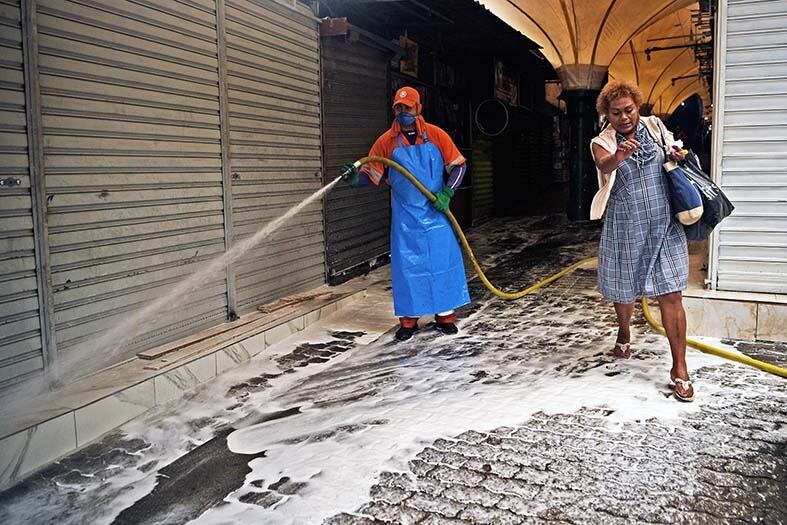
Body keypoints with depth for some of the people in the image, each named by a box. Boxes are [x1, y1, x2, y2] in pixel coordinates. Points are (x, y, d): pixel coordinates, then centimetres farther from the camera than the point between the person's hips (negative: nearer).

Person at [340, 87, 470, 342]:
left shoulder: (436, 135, -1)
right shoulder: (386, 142, 0)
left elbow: (458, 165, 2)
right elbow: (371, 174, 0)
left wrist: (447, 193, -10)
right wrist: (355, 177, -21)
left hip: (436, 213, 0)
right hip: (405, 216, 0)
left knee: (443, 261, 5)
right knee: (406, 265, 3)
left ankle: (445, 316, 17)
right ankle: (408, 320, 14)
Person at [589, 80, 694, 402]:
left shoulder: (655, 126, 4)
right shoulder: (602, 142, -5)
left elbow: (677, 153, 23)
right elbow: (605, 165, -29)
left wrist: (678, 156, -1)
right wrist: (619, 155, -51)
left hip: (664, 227, 1)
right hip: (625, 230, -1)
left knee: (671, 296, -3)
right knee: (624, 291, 15)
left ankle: (680, 369, 4)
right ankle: (624, 333, 47)